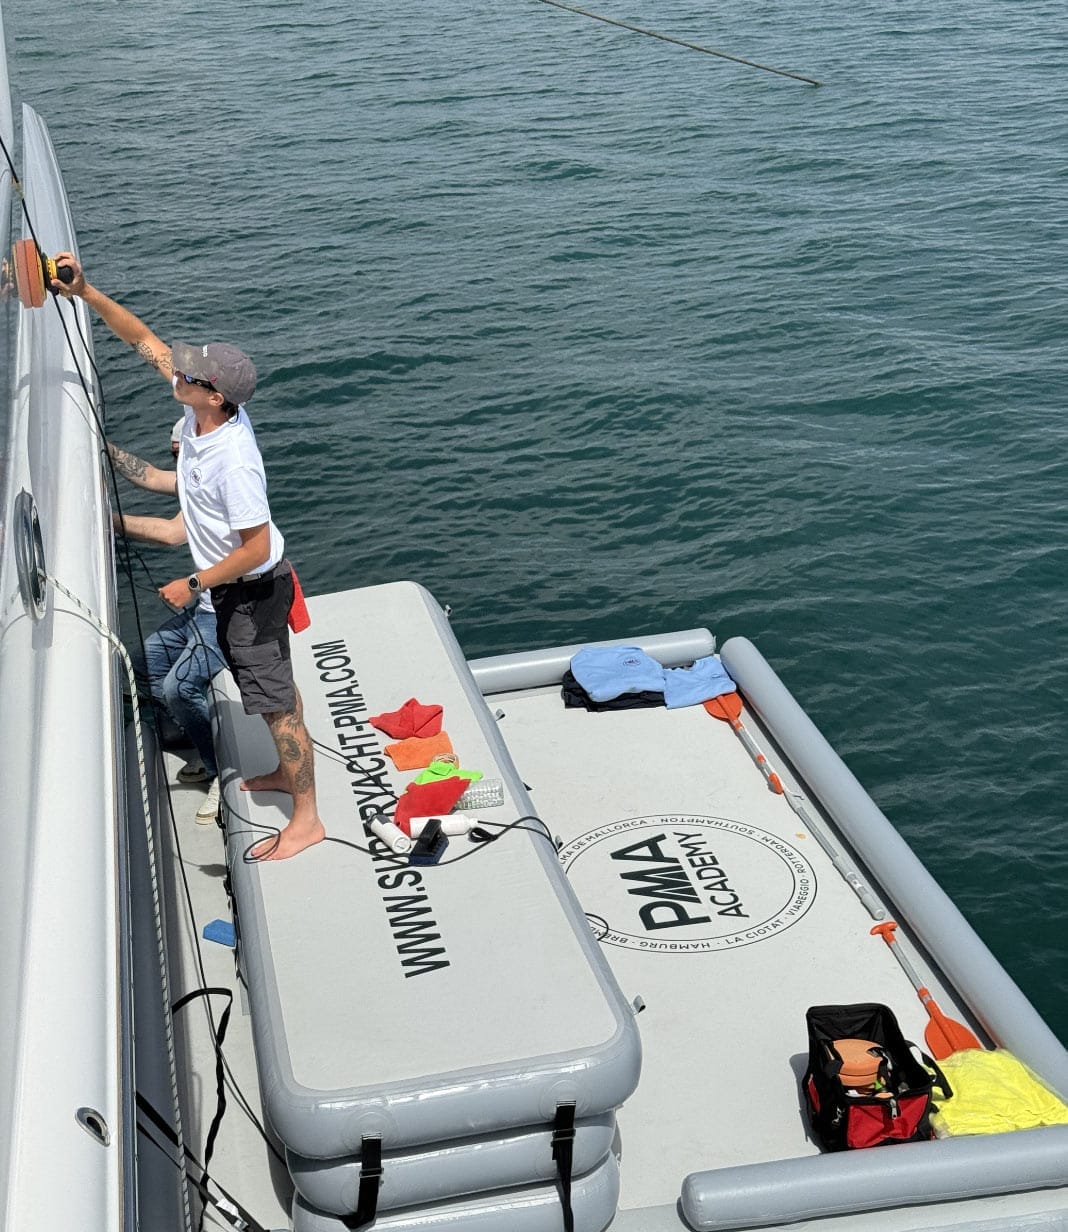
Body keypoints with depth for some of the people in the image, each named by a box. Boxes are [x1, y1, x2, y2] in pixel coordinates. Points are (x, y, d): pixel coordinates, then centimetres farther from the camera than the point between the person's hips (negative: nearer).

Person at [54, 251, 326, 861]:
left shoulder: (234, 461, -35)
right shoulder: (204, 404, -11)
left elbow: (256, 547, -29)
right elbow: (147, 341, -1)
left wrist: (194, 584, -19)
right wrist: (85, 293, -9)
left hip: (252, 590, -9)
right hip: (238, 587, 9)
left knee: (274, 701, 3)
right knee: (276, 687, 25)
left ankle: (306, 819, 16)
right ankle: (290, 770, 45)